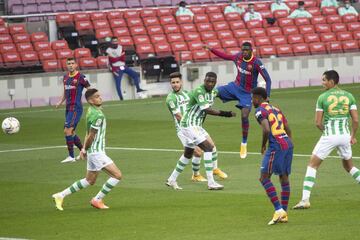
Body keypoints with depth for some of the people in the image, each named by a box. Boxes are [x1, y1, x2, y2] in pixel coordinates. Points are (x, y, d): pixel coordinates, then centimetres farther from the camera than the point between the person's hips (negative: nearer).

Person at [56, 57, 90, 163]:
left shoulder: (80, 77, -9)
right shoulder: (65, 77, 12)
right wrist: (60, 102, 13)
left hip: (76, 108, -8)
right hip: (68, 108, 8)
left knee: (67, 130, -15)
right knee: (71, 132, 12)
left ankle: (71, 156, -10)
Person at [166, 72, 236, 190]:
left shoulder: (214, 92, 6)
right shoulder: (199, 91, -21)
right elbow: (207, 109, -29)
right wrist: (224, 114, -33)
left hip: (196, 126, 10)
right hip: (189, 125, -10)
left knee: (188, 153, 18)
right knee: (208, 147, -16)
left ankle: (172, 180, 30)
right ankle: (211, 183, -16)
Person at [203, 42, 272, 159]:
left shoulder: (256, 63, -21)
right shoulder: (238, 57, -5)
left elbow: (267, 79, -22)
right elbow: (226, 56, 15)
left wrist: (267, 96, -31)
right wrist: (211, 50, 10)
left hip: (247, 93, -5)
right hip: (235, 86, 5)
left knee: (244, 116, -14)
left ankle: (244, 144, 1)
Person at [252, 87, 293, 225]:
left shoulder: (260, 111, -4)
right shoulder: (276, 109, 22)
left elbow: (266, 130, -18)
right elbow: (288, 130, 21)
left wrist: (263, 146, -4)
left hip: (276, 145, -8)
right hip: (288, 144, 8)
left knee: (264, 178, -2)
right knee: (284, 178, 14)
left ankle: (278, 210, -12)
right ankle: (284, 214, 16)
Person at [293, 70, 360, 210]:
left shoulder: (323, 97, -3)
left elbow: (318, 123, -4)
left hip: (329, 136, -4)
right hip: (345, 135, 4)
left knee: (312, 165, 4)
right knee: (348, 165, 25)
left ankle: (305, 199, -7)